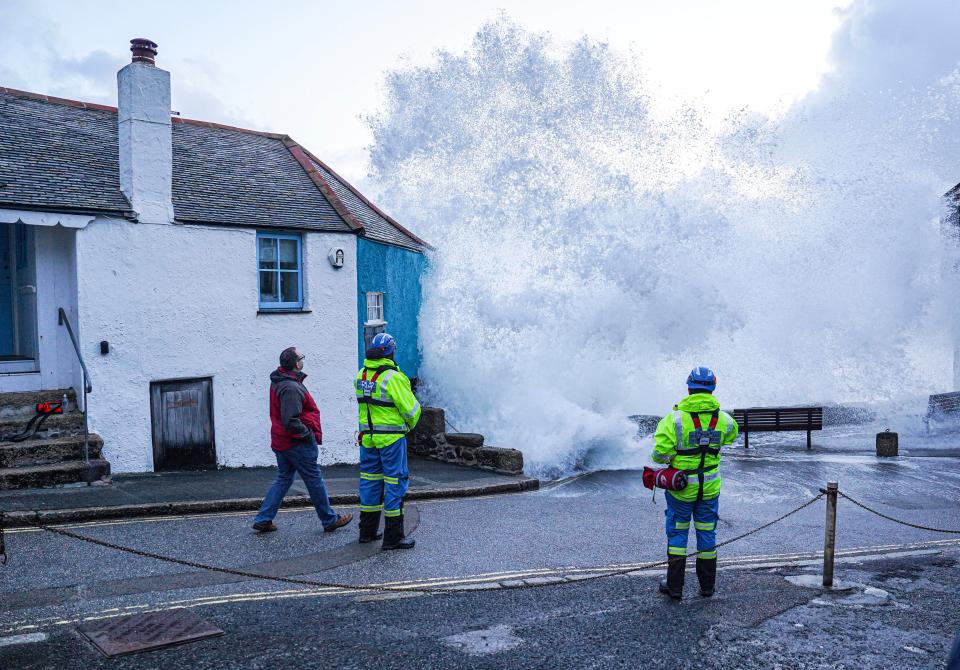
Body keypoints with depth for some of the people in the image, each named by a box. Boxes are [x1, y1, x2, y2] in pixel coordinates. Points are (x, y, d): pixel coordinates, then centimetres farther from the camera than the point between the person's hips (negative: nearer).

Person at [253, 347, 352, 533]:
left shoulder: (278, 382, 8)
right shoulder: (292, 388, -24)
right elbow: (290, 421, -29)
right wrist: (308, 434, -17)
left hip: (281, 441, 9)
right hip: (297, 443, -9)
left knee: (283, 479, 18)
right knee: (315, 481, 4)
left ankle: (263, 519, 17)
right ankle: (330, 520, 17)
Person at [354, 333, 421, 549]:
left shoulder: (361, 375, 6)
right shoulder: (393, 377, -17)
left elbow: (364, 403, 11)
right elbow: (411, 409, -15)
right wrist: (410, 424, 4)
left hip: (367, 436, 7)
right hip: (391, 438, -7)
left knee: (369, 480, 16)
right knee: (395, 482, 1)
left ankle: (367, 531, 26)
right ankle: (393, 536, 4)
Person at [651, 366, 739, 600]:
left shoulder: (674, 419, -20)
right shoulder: (723, 419, -7)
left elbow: (660, 454, -20)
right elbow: (732, 434, 17)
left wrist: (667, 458, 2)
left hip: (680, 487, -3)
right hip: (710, 487, 3)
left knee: (677, 534, 13)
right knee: (707, 533, 17)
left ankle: (674, 586, 18)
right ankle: (707, 585, 28)